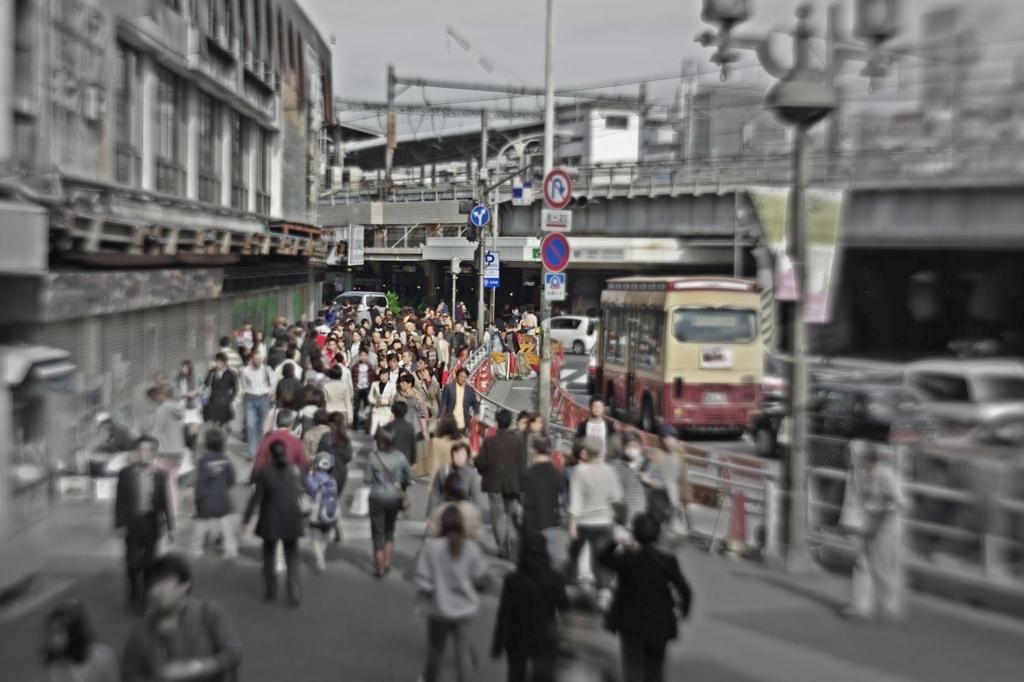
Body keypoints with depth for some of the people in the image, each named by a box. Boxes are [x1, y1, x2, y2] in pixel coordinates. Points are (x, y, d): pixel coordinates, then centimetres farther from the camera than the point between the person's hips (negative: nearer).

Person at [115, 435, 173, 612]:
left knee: (150, 563, 8)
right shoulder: (126, 474, -4)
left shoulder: (160, 475, 0)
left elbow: (165, 502, 3)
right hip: (133, 523, -1)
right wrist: (119, 524, -6)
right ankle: (135, 596, 17)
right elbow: (119, 500, -2)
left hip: (152, 523, 1)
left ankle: (148, 595, 22)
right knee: (133, 563, 2)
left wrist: (170, 526, 4)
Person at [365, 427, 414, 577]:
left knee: (378, 532, 8)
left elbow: (367, 480, -12)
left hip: (377, 498, -2)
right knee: (389, 531, 22)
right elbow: (409, 477, 0)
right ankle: (387, 563, 22)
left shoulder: (373, 458, -16)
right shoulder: (400, 457, -9)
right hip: (395, 498, 2)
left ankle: (380, 568, 11)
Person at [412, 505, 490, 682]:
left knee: (435, 649, 18)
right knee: (463, 651, 10)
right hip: (465, 608, 1)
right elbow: (480, 580, -4)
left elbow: (422, 579, -13)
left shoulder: (431, 546, -15)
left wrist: (420, 600, 3)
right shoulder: (472, 548, -10)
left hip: (439, 608, -1)